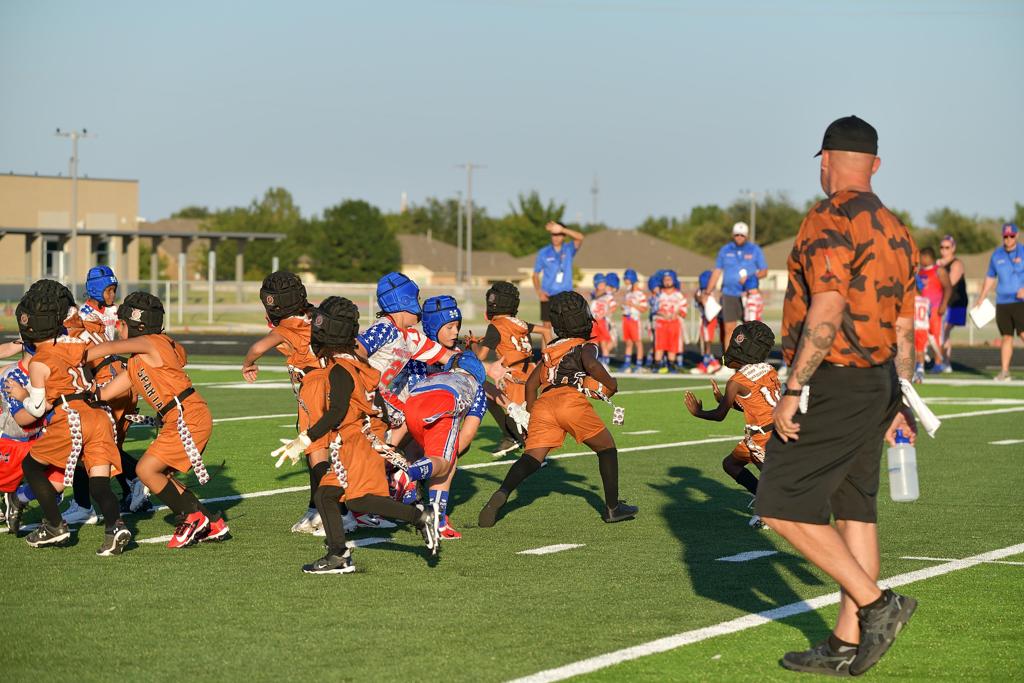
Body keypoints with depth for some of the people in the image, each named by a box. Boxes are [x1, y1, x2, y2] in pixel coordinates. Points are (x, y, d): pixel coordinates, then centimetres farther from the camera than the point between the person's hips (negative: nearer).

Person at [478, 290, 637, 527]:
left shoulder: (549, 350, 33)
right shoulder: (585, 346, 18)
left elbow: (531, 383, 28)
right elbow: (591, 365, -5)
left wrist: (531, 416, 35)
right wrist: (610, 384, 10)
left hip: (543, 403, 4)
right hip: (572, 400, -4)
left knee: (532, 459, -4)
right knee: (607, 449, 15)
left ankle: (501, 494, -30)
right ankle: (612, 507, 15)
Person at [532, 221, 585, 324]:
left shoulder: (569, 250, 2)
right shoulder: (543, 253, 2)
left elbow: (580, 237, -17)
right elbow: (536, 274, 7)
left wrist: (561, 229, -30)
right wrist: (539, 291, -10)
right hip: (548, 296, 0)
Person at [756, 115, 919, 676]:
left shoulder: (829, 221, -13)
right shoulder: (896, 231, 14)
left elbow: (826, 314, -22)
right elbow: (903, 329, 16)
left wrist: (794, 390, -20)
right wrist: (899, 403, 21)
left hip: (831, 383, -9)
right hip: (877, 386, 9)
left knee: (783, 507, -4)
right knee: (854, 511, 10)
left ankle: (876, 604, -6)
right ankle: (847, 645, 12)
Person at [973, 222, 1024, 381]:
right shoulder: (996, 255, 11)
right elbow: (990, 278, 21)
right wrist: (980, 299, 20)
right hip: (1002, 302, 4)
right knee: (1006, 337, 5)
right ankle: (1004, 372, 6)